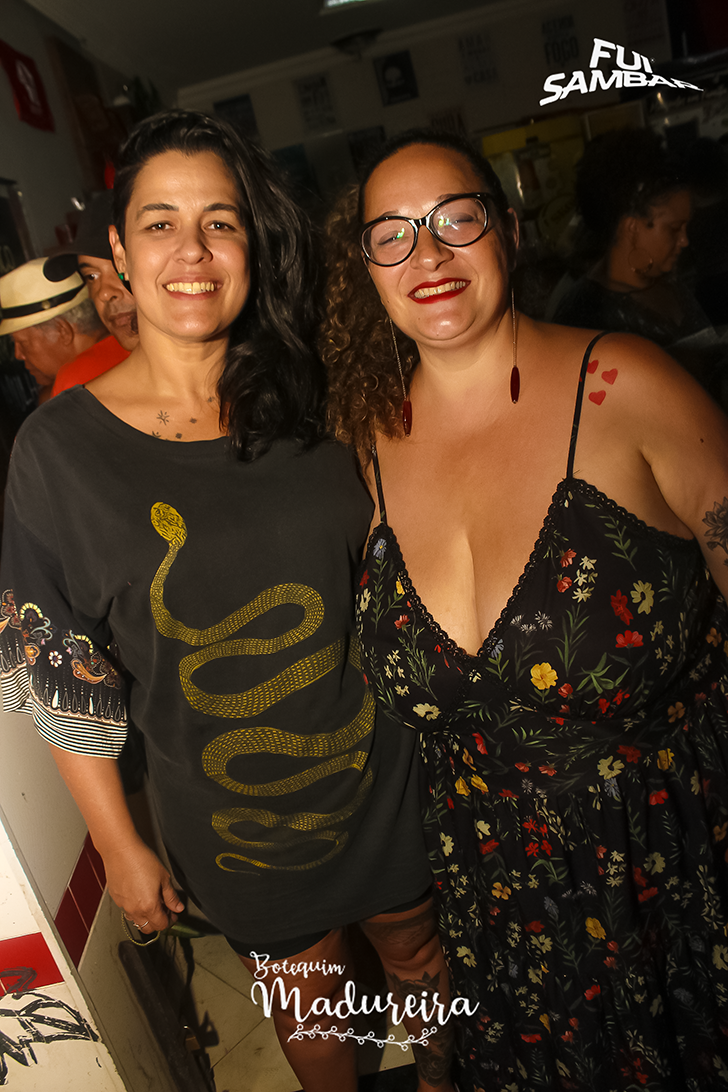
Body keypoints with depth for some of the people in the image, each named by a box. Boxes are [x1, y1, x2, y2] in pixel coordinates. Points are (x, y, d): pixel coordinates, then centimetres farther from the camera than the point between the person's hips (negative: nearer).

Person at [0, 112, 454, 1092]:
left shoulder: (308, 396, -7)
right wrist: (120, 845, -4)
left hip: (380, 770, 3)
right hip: (232, 816, -2)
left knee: (413, 943, 26)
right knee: (309, 1003, 22)